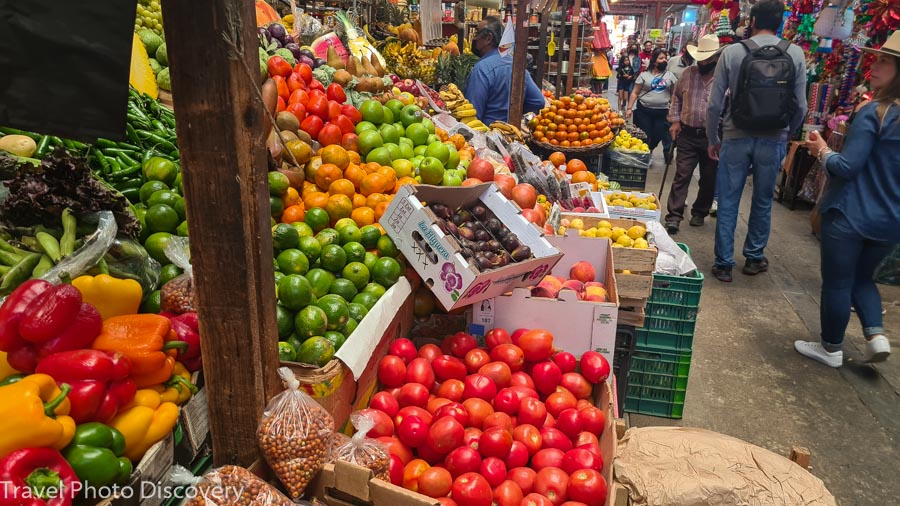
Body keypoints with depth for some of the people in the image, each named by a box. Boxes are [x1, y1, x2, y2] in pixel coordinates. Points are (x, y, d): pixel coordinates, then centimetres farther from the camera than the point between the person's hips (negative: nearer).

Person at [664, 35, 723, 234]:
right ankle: (674, 216, -2)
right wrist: (675, 120, 6)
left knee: (709, 179, 11)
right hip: (688, 135, 1)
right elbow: (676, 97, 15)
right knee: (681, 176, -3)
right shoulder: (688, 73, 3)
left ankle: (700, 212, 29)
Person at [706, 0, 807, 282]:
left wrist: (713, 140, 7)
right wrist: (786, 134, 17)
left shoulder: (732, 53, -7)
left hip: (736, 138, -1)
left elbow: (715, 104, -6)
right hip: (774, 140, 2)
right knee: (763, 201, 16)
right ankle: (754, 258, 29)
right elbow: (801, 106, 0)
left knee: (728, 203, 8)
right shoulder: (795, 54, -2)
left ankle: (724, 264, 12)